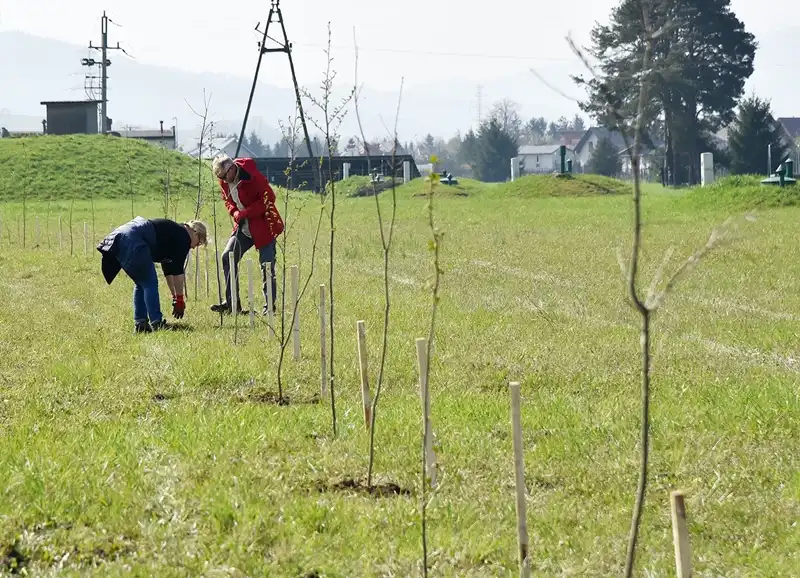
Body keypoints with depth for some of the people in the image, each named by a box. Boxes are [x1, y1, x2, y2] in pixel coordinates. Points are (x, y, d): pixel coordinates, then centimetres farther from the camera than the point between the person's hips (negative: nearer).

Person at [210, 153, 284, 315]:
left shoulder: (252, 176, -21)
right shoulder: (224, 182, 0)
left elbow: (269, 198, -20)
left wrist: (245, 213, -21)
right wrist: (234, 212, -5)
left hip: (263, 226, -7)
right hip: (243, 226, 7)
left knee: (266, 266, -5)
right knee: (227, 257, -2)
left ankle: (269, 306, 5)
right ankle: (232, 303, 4)